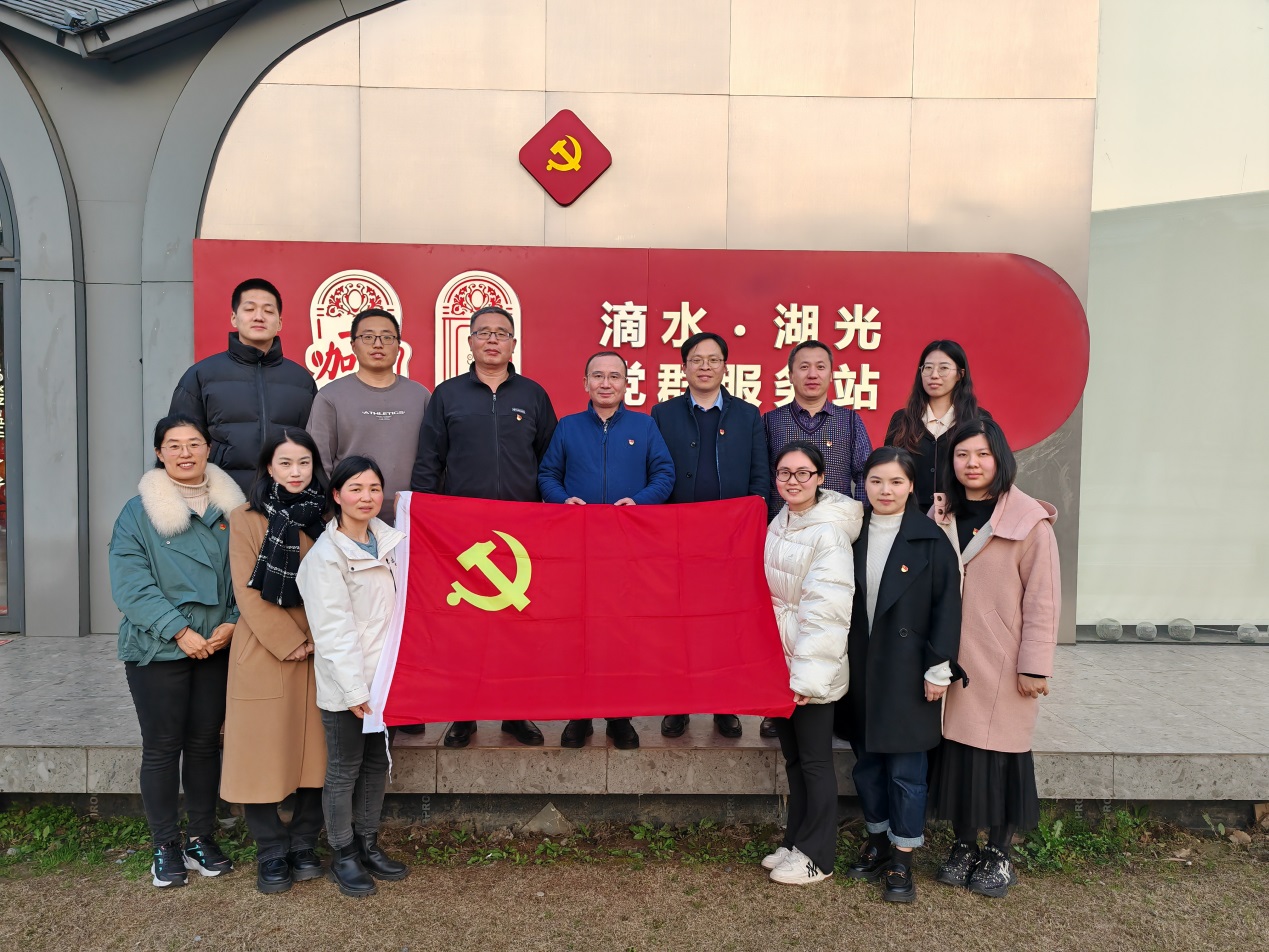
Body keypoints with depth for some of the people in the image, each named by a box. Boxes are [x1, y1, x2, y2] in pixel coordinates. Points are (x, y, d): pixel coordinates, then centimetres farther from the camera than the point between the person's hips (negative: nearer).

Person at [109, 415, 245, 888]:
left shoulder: (231, 508, 6)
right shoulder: (139, 512, -3)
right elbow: (130, 583, -10)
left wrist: (232, 623, -10)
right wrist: (179, 631, -17)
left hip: (219, 648, 3)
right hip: (158, 649, -3)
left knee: (205, 742, 11)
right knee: (162, 747, 4)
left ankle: (201, 838, 25)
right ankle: (165, 846, 18)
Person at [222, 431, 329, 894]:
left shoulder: (326, 518, 8)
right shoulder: (246, 519, 0)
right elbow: (248, 592, -6)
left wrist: (315, 641, -6)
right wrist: (289, 643, -11)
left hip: (321, 655, 3)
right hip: (263, 655, -2)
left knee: (314, 749, 7)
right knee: (263, 752, 2)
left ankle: (304, 847, 22)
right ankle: (272, 854, 17)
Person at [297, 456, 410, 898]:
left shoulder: (388, 541, 6)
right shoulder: (326, 554, -13)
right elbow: (333, 629, -16)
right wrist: (354, 688, -18)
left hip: (383, 677, 6)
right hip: (344, 685, -6)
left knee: (377, 763, 15)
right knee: (344, 771, 7)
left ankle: (368, 846, 30)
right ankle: (343, 857, 22)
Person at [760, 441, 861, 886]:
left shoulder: (829, 533, -17)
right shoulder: (779, 524, 7)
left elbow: (826, 610, -20)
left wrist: (809, 675, -21)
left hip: (813, 669, -7)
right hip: (778, 662, 7)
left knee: (814, 761, 6)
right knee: (792, 756, 17)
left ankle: (816, 857, 20)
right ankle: (796, 842, 31)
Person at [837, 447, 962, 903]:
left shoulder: (931, 539, -8)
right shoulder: (852, 535, 3)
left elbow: (947, 605, -8)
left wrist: (939, 668, -10)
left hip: (908, 672, -4)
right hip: (861, 670, 4)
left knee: (905, 770, 4)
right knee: (867, 763, 15)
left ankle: (901, 858, 19)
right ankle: (878, 840, 33)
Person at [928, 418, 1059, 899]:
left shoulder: (1029, 521, -8)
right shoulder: (943, 517, 8)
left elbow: (1042, 599, -9)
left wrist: (1035, 665, -10)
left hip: (1003, 665, -4)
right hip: (953, 660, 4)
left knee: (1000, 754, 4)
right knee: (956, 752, 8)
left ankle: (999, 855, 22)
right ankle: (963, 846, 25)